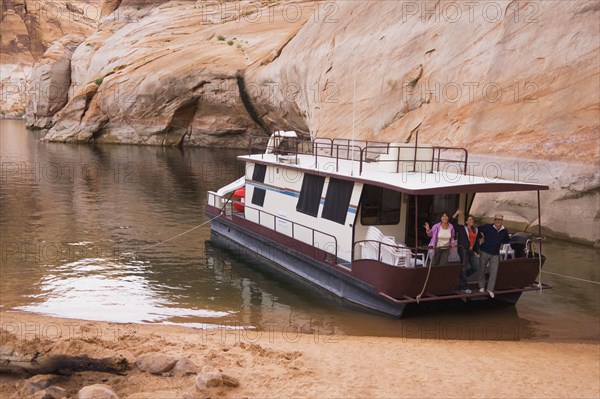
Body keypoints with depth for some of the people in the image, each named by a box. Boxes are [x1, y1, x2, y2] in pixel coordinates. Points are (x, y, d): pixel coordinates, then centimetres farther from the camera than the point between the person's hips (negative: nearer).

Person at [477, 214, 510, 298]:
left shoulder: (504, 231, 1)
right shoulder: (488, 227, -12)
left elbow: (508, 240, 19)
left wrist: (501, 242, 5)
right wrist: (482, 237, -3)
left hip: (495, 254, 3)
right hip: (484, 252, -3)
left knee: (494, 272, -3)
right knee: (482, 270, 8)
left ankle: (490, 289, 7)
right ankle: (481, 287, 25)